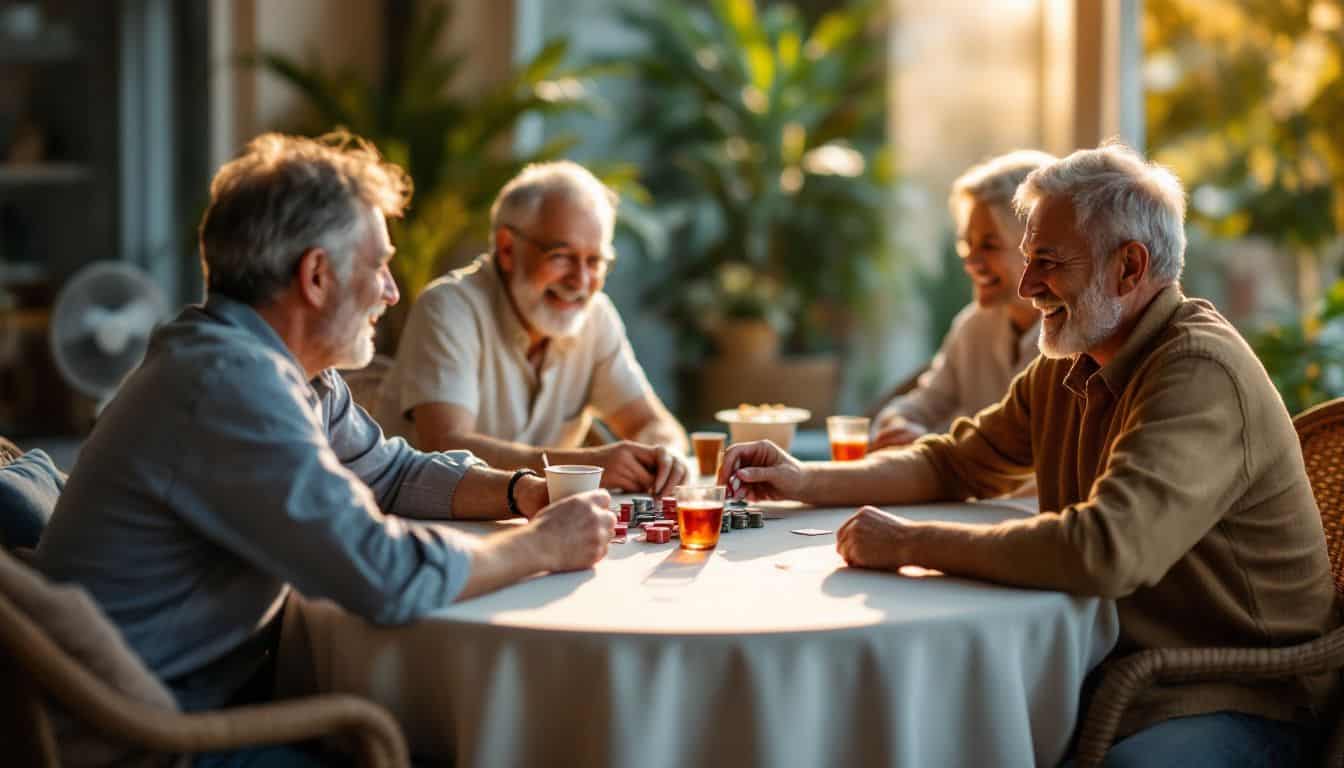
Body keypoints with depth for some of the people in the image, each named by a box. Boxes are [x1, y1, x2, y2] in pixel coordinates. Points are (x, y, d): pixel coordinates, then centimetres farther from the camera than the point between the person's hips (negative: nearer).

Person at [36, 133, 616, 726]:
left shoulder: (280, 367, 6)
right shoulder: (231, 384, -25)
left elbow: (393, 472, 20)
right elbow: (387, 573, -29)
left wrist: (523, 493, 4)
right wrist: (543, 547, -14)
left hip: (226, 687, 9)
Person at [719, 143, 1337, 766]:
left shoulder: (1201, 375, -21)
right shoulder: (1067, 367, 9)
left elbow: (1106, 550, -34)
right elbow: (955, 463, 23)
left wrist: (909, 544, -25)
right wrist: (808, 481, 9)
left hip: (1225, 705, -8)